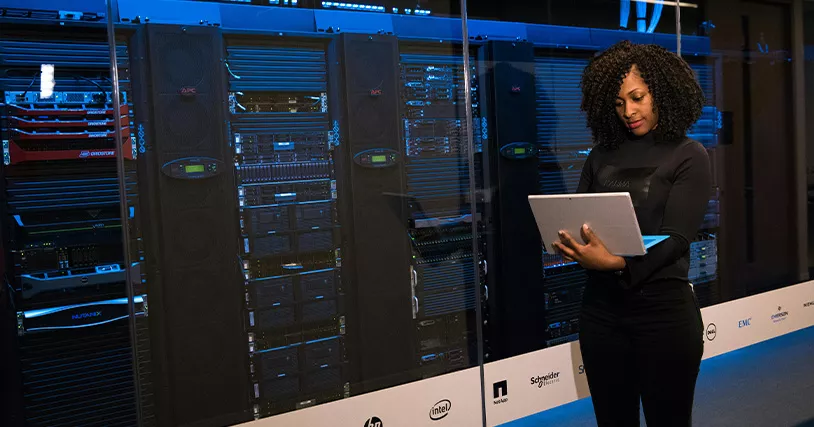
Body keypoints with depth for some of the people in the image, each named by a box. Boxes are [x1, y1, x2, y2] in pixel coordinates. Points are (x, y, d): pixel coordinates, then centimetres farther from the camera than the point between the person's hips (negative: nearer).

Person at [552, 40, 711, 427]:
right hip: (601, 307, 4)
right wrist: (571, 247, -16)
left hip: (663, 309, -3)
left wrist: (616, 262, -29)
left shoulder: (688, 156, -2)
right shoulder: (601, 155, 10)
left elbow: (675, 239, -13)